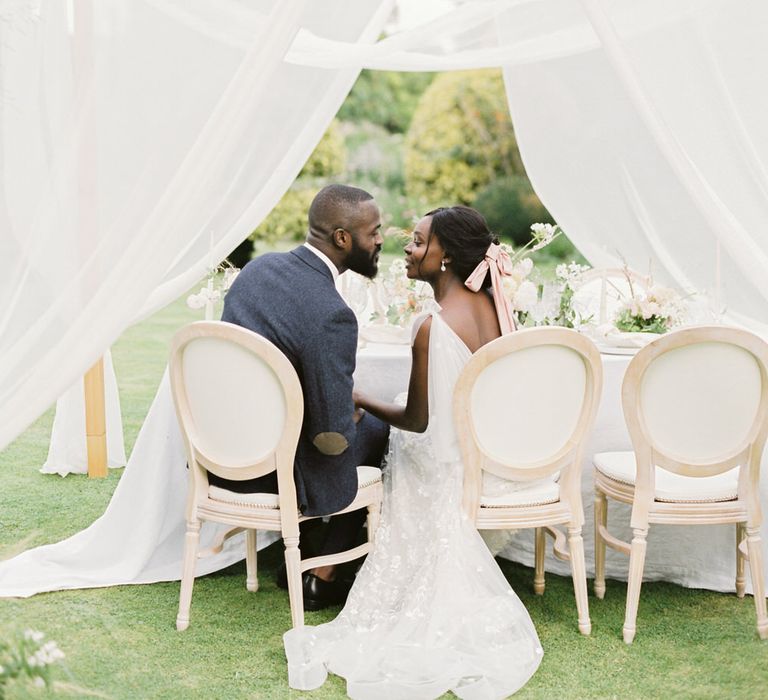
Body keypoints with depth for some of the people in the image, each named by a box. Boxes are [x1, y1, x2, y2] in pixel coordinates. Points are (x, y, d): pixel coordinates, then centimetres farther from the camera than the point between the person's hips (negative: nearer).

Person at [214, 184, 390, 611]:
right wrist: (355, 413, 0)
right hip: (271, 471, -7)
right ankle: (320, 579, 23)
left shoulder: (259, 267, -1)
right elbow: (334, 437, -23)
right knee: (378, 431, 19)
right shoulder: (332, 316, -27)